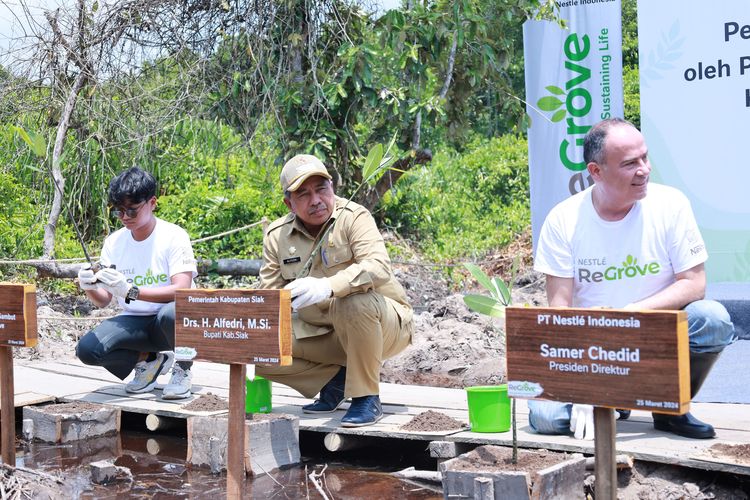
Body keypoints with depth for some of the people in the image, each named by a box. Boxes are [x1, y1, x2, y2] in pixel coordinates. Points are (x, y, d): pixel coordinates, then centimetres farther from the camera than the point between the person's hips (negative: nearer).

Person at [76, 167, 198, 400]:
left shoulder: (174, 236, -12)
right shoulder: (114, 241, 2)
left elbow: (182, 291, -24)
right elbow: (103, 301, 3)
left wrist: (130, 291, -35)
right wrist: (90, 288, -21)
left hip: (168, 319, -4)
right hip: (134, 322, 4)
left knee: (171, 314, -40)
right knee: (87, 349, -22)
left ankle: (183, 368, -7)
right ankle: (150, 360, 6)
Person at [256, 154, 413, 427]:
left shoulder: (353, 217, -15)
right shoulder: (276, 235, 0)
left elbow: (378, 267, -32)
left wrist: (328, 287, -48)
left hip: (384, 327, -5)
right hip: (322, 334, 5)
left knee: (356, 301, -38)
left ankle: (366, 397, -19)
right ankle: (338, 379, 5)